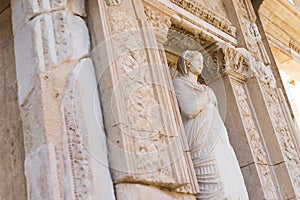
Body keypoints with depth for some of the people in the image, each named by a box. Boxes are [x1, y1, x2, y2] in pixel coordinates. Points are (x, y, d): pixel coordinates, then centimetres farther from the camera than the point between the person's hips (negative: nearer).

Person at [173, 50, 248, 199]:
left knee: (231, 187, -2)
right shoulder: (179, 83, 3)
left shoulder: (204, 88, 28)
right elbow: (190, 110, -13)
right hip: (201, 142, -8)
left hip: (217, 141, 8)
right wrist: (206, 96, 2)